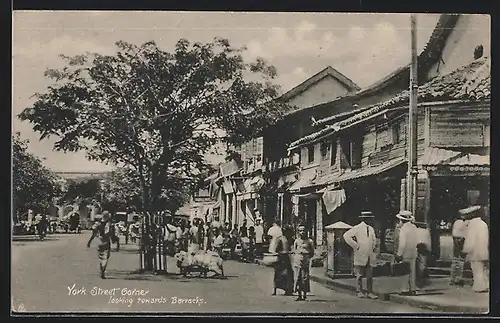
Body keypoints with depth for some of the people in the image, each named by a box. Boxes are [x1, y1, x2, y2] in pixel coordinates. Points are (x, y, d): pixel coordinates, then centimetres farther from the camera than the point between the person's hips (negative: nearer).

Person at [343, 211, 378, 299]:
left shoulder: (371, 229, 13)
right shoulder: (357, 228, -8)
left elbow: (374, 239, 30)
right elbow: (346, 236, -16)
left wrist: (373, 247, 11)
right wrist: (355, 245, -15)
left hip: (370, 256, 6)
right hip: (360, 256, -6)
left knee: (370, 276, 4)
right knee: (360, 275, 3)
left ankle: (369, 292, 8)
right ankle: (359, 291, 13)